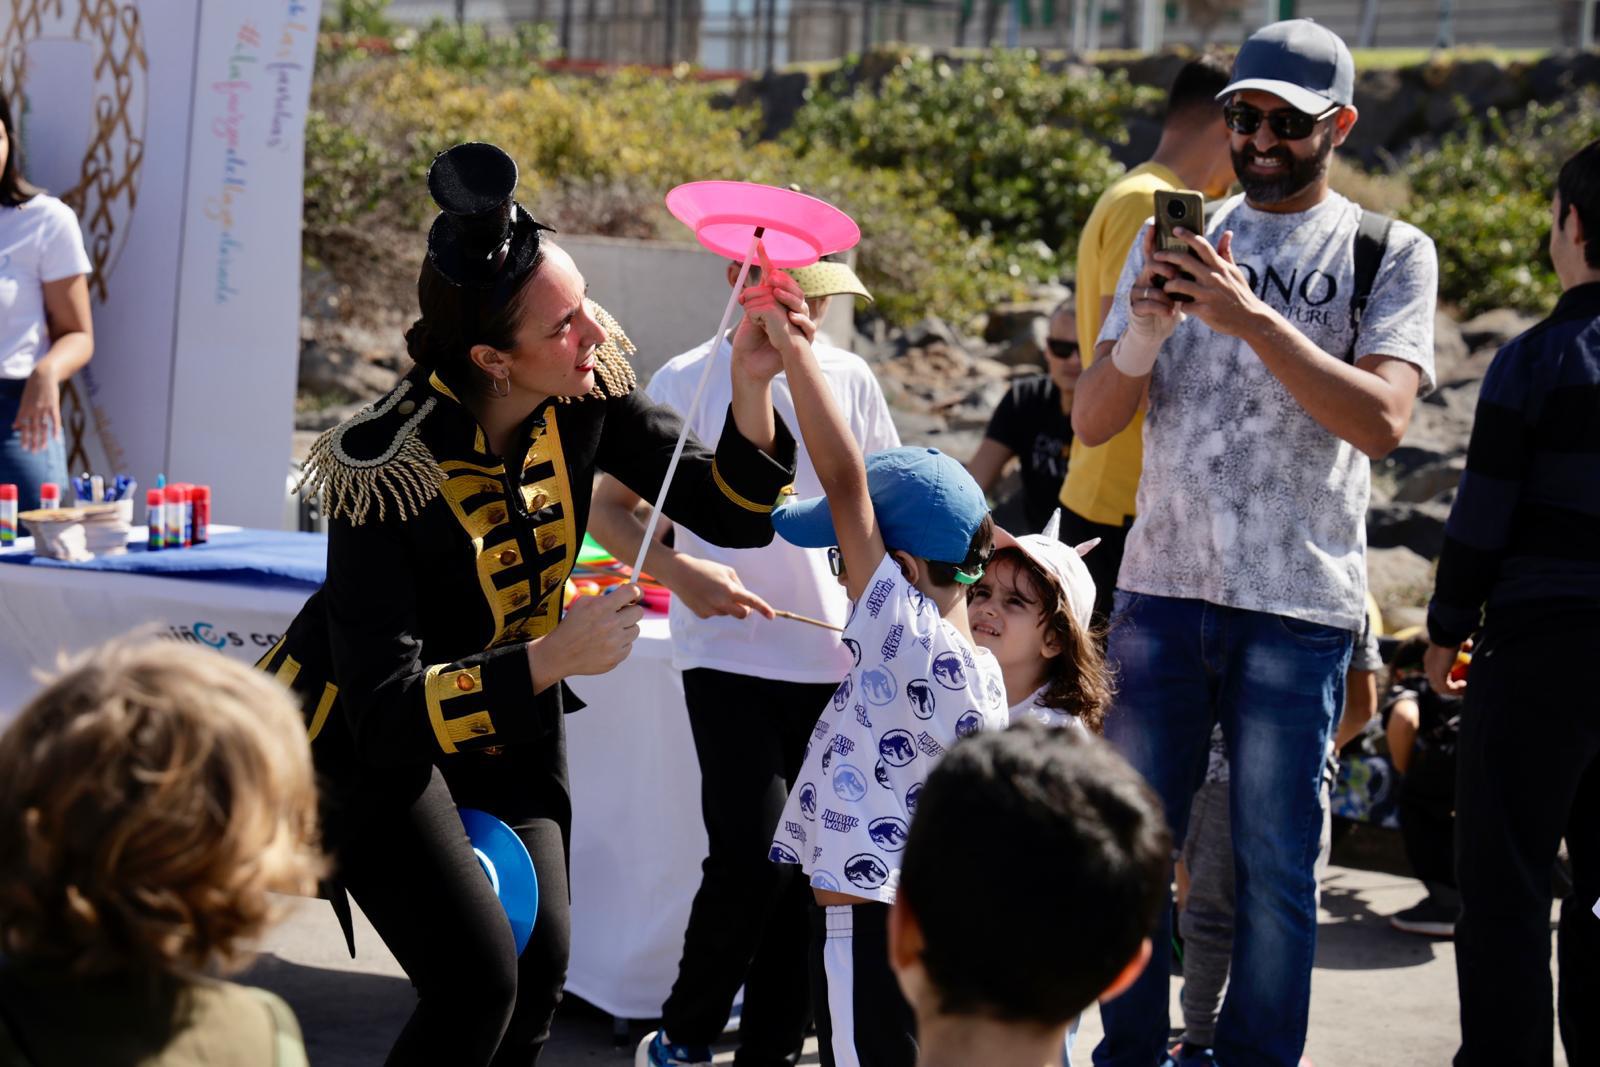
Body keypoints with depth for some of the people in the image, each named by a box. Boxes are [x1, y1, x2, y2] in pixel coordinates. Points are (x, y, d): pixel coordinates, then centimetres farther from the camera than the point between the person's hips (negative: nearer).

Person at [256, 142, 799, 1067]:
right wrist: (553, 659, -47)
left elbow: (736, 513, -12)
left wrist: (752, 389, -30)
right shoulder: (388, 469, -34)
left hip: (514, 720, 6)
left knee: (542, 971, 4)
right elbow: (387, 712, -37)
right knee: (479, 981, -17)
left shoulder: (586, 391, -17)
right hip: (375, 738, -6)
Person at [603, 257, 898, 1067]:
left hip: (834, 660, 4)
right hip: (730, 656, -4)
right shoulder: (688, 383, -4)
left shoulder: (848, 378, 6)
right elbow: (607, 505, 0)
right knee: (753, 855, -13)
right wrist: (678, 572, -17)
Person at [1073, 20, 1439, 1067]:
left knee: (1278, 863, -1)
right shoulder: (1174, 240, 12)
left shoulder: (1389, 255, 3)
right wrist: (1144, 332, -13)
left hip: (1299, 606, -3)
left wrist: (1252, 320, -21)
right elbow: (1093, 422, 7)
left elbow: (1381, 419, -13)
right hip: (1162, 588, 3)